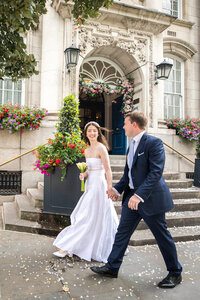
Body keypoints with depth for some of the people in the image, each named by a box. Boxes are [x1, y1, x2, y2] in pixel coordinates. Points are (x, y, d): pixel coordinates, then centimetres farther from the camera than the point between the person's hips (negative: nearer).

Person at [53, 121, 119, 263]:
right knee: (83, 216, 13)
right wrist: (84, 174, 2)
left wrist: (110, 190, -17)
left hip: (98, 186, -8)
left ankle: (68, 247, 8)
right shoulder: (87, 150, 12)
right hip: (90, 185, 8)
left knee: (88, 218, 0)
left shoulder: (101, 148, -12)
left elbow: (108, 170, -14)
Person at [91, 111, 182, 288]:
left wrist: (139, 195, -30)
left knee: (162, 236, 7)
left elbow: (156, 172, -24)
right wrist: (117, 188, 7)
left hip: (150, 198, -8)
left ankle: (175, 273, 28)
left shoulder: (154, 143, -15)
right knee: (122, 232, 12)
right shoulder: (132, 146, 12)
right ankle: (112, 267, 26)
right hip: (132, 196, 8)